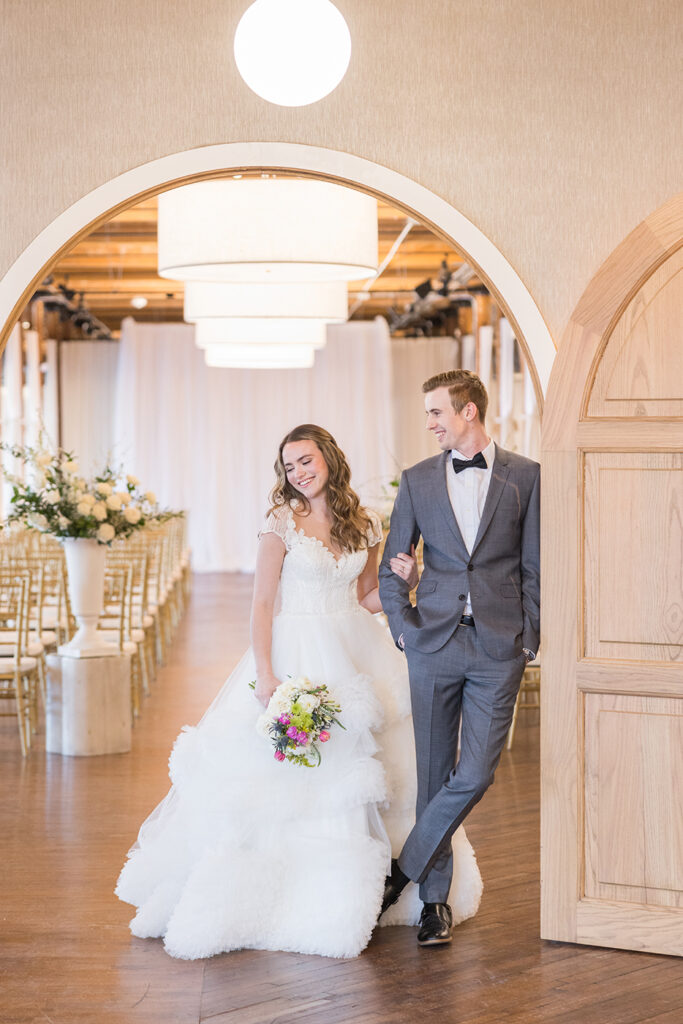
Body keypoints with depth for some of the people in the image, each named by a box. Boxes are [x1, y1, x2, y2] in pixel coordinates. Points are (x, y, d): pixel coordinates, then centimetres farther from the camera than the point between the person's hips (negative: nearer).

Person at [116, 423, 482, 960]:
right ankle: (282, 899, 7)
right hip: (296, 653, -4)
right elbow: (262, 603, -7)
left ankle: (347, 897, 19)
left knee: (354, 775, 6)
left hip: (355, 653, 4)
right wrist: (265, 674, -17)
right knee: (285, 782, -5)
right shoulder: (282, 523, -6)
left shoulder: (365, 524, 6)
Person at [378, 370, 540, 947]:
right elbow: (392, 567, 12)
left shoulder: (526, 477, 2)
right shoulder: (418, 481, 7)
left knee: (475, 774, -8)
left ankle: (405, 868, 9)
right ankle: (435, 899, 15)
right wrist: (403, 628, 2)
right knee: (435, 773, 5)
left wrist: (528, 639, -1)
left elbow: (534, 567, 3)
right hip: (435, 641, 2)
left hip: (499, 647, -2)